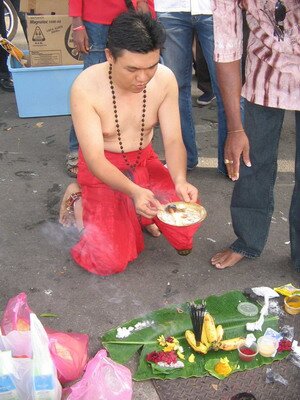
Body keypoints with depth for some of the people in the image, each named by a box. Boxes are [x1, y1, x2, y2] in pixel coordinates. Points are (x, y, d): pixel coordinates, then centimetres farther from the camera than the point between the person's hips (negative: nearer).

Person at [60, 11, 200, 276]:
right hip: (101, 171, -3)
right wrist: (134, 191, -41)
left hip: (145, 163, 4)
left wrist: (180, 180, -32)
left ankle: (139, 213, 14)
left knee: (187, 219, -17)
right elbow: (95, 159, -24)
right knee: (110, 260, -15)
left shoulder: (165, 79, -14)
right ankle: (81, 202, 13)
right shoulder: (86, 88, -25)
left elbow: (173, 140, -11)